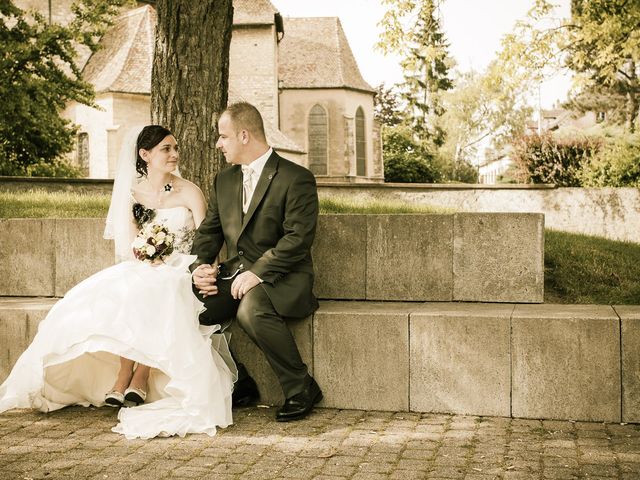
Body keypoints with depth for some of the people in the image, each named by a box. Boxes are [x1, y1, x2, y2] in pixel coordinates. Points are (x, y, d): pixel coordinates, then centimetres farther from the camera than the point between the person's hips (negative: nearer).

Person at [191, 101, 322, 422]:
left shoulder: (296, 179, -8)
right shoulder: (224, 181, 16)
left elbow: (298, 238, -17)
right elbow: (208, 232, 16)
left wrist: (258, 273, -25)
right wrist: (199, 267, -4)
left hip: (281, 278, -6)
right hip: (235, 274, 7)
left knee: (251, 309, -38)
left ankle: (301, 389, -17)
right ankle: (238, 384, 0)